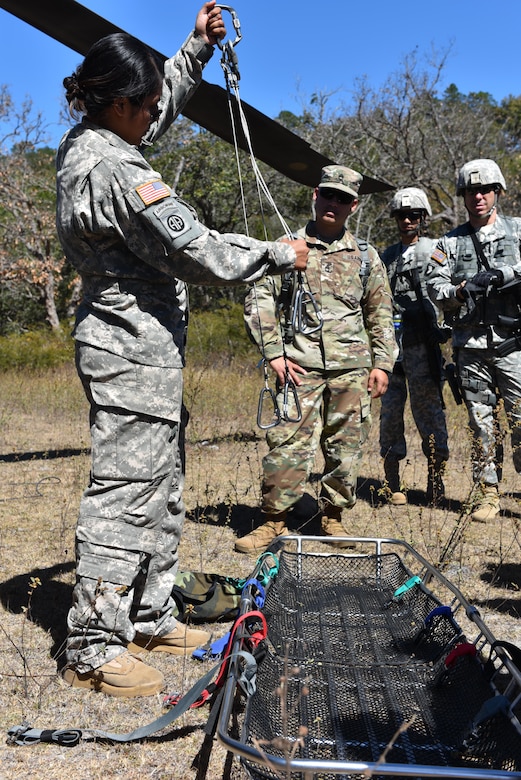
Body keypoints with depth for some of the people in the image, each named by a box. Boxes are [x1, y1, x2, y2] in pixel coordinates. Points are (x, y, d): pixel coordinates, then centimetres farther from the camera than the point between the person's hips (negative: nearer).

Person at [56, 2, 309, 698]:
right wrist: (277, 255, -7)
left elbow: (166, 100, 31)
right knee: (125, 493, -5)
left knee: (160, 492, 15)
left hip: (135, 345, 11)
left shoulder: (86, 146, 13)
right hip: (134, 351, -11)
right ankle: (93, 650, 7)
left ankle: (150, 620, 27)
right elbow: (193, 250, -19)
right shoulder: (113, 170, -18)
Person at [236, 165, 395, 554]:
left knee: (346, 444, 6)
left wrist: (382, 363, 7)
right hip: (301, 364, -2)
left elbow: (380, 313, 16)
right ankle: (274, 520, 4)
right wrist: (274, 354, -4)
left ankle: (333, 516, 22)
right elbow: (258, 300, 4)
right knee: (289, 442, -7)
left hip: (352, 365, 3)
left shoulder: (366, 255, 14)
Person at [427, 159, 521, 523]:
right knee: (481, 422, 7)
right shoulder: (450, 242, 13)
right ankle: (487, 493, 15)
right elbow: (435, 287, 3)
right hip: (471, 345, 2)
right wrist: (462, 289, -15)